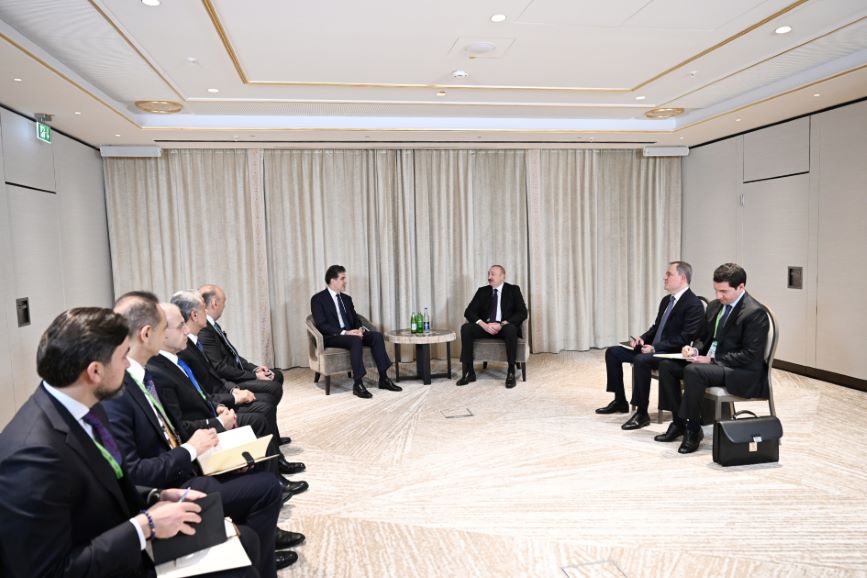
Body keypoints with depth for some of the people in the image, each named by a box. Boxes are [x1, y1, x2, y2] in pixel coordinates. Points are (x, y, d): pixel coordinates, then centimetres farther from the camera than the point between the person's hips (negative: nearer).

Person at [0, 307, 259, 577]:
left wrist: (156, 497, -5)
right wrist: (145, 525, -22)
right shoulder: (34, 455, -30)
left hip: (123, 548, 8)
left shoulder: (82, 407, -4)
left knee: (243, 540, 5)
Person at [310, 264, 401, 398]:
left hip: (350, 334, 7)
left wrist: (360, 328, -7)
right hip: (331, 338, -7)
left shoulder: (346, 298, 18)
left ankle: (383, 378, -18)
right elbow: (321, 325, -14)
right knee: (356, 340, -36)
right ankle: (357, 384, -33)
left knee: (376, 336, -18)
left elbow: (355, 319, 19)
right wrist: (345, 332, -24)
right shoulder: (318, 299, -4)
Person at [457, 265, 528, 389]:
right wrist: (484, 325, -18)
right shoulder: (482, 291, 10)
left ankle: (511, 373, -26)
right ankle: (469, 372, -21)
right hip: (485, 327, 3)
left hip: (505, 327, -3)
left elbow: (522, 313, -8)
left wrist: (502, 324, -22)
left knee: (511, 329, -38)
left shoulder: (513, 290, 3)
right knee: (466, 328, -25)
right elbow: (469, 312, 1)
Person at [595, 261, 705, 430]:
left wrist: (655, 348, -25)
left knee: (640, 360, -37)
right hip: (654, 348, 10)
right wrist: (642, 338, 2)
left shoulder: (694, 305, -14)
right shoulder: (666, 300, 14)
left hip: (673, 354, -10)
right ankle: (620, 402, 10)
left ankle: (642, 413, -23)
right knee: (612, 352, 1)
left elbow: (685, 339, -20)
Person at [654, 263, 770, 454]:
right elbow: (703, 337, 21)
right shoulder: (715, 306, 10)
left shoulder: (755, 313, -15)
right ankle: (679, 421, 1)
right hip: (709, 361, 9)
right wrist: (694, 349, -3)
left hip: (742, 372, -9)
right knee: (666, 364, -6)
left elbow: (750, 356, -19)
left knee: (693, 371, -33)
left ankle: (692, 430, -17)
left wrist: (712, 360, -22)